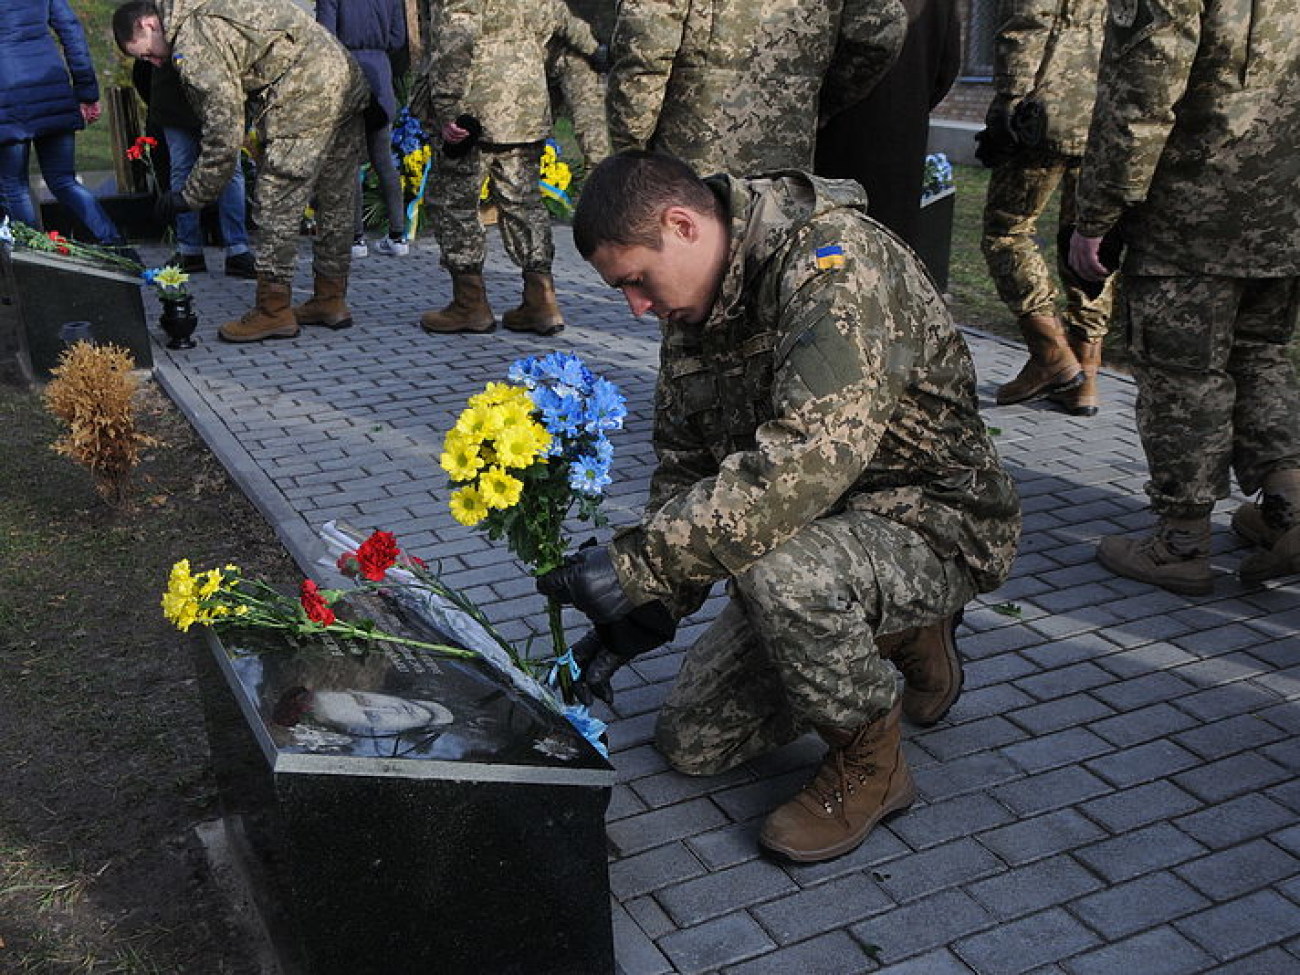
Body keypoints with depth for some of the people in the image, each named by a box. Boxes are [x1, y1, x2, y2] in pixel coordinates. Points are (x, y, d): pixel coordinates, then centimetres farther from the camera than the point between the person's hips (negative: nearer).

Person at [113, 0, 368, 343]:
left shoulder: (193, 47, -13)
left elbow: (224, 133, -14)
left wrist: (191, 196, -4)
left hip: (306, 96, -10)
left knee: (275, 207, -4)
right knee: (335, 202, 14)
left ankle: (273, 311, 2)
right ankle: (331, 301, 23)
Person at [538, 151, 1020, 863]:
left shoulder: (836, 264, -27)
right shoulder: (692, 305, 2)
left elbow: (803, 464, -39)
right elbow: (684, 468, 7)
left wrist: (636, 562, -36)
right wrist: (635, 617, -4)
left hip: (935, 527, -8)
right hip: (812, 536, 8)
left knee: (778, 569, -39)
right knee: (691, 744, 5)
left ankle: (870, 761, -10)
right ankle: (897, 640, 20)